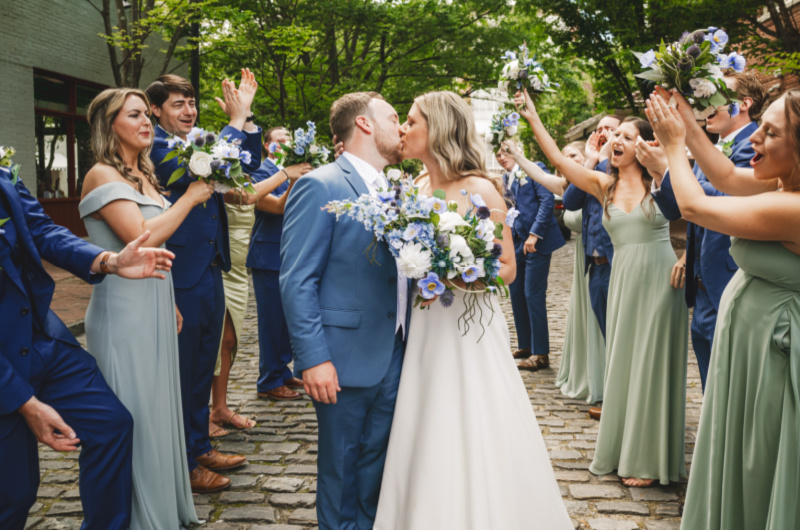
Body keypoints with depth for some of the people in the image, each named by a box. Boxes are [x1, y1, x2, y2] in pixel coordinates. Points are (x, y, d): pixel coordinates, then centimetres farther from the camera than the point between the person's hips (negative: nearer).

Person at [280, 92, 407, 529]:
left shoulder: (392, 190, 13)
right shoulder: (320, 187, -12)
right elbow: (297, 282, -16)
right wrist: (313, 358, -20)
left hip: (394, 355, 7)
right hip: (346, 358, -7)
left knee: (378, 460, 18)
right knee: (341, 464, 11)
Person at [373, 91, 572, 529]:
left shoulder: (480, 190, -9)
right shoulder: (417, 189, 9)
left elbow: (507, 268, -8)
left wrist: (458, 279, -23)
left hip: (468, 328, -6)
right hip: (425, 330, 6)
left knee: (472, 448, 1)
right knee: (427, 448, 11)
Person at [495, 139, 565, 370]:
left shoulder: (533, 169, -4)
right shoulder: (505, 179, 15)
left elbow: (548, 200, -12)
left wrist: (534, 234, -18)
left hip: (537, 241, -7)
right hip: (516, 243, 7)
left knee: (533, 295, -7)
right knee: (516, 293, 10)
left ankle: (540, 353, 1)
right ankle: (525, 346, 23)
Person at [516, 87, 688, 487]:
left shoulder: (661, 180, -1)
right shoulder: (604, 185, 5)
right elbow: (558, 160, -2)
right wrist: (532, 119, -7)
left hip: (659, 279, -3)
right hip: (623, 280, 3)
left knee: (653, 364, 3)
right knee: (622, 361, 11)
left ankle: (650, 458, 16)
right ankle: (622, 448, 27)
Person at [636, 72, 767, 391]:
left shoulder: (753, 145, -11)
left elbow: (725, 200, -24)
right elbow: (676, 211, 17)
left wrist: (667, 169, -22)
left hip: (728, 283, -8)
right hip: (703, 285, 8)